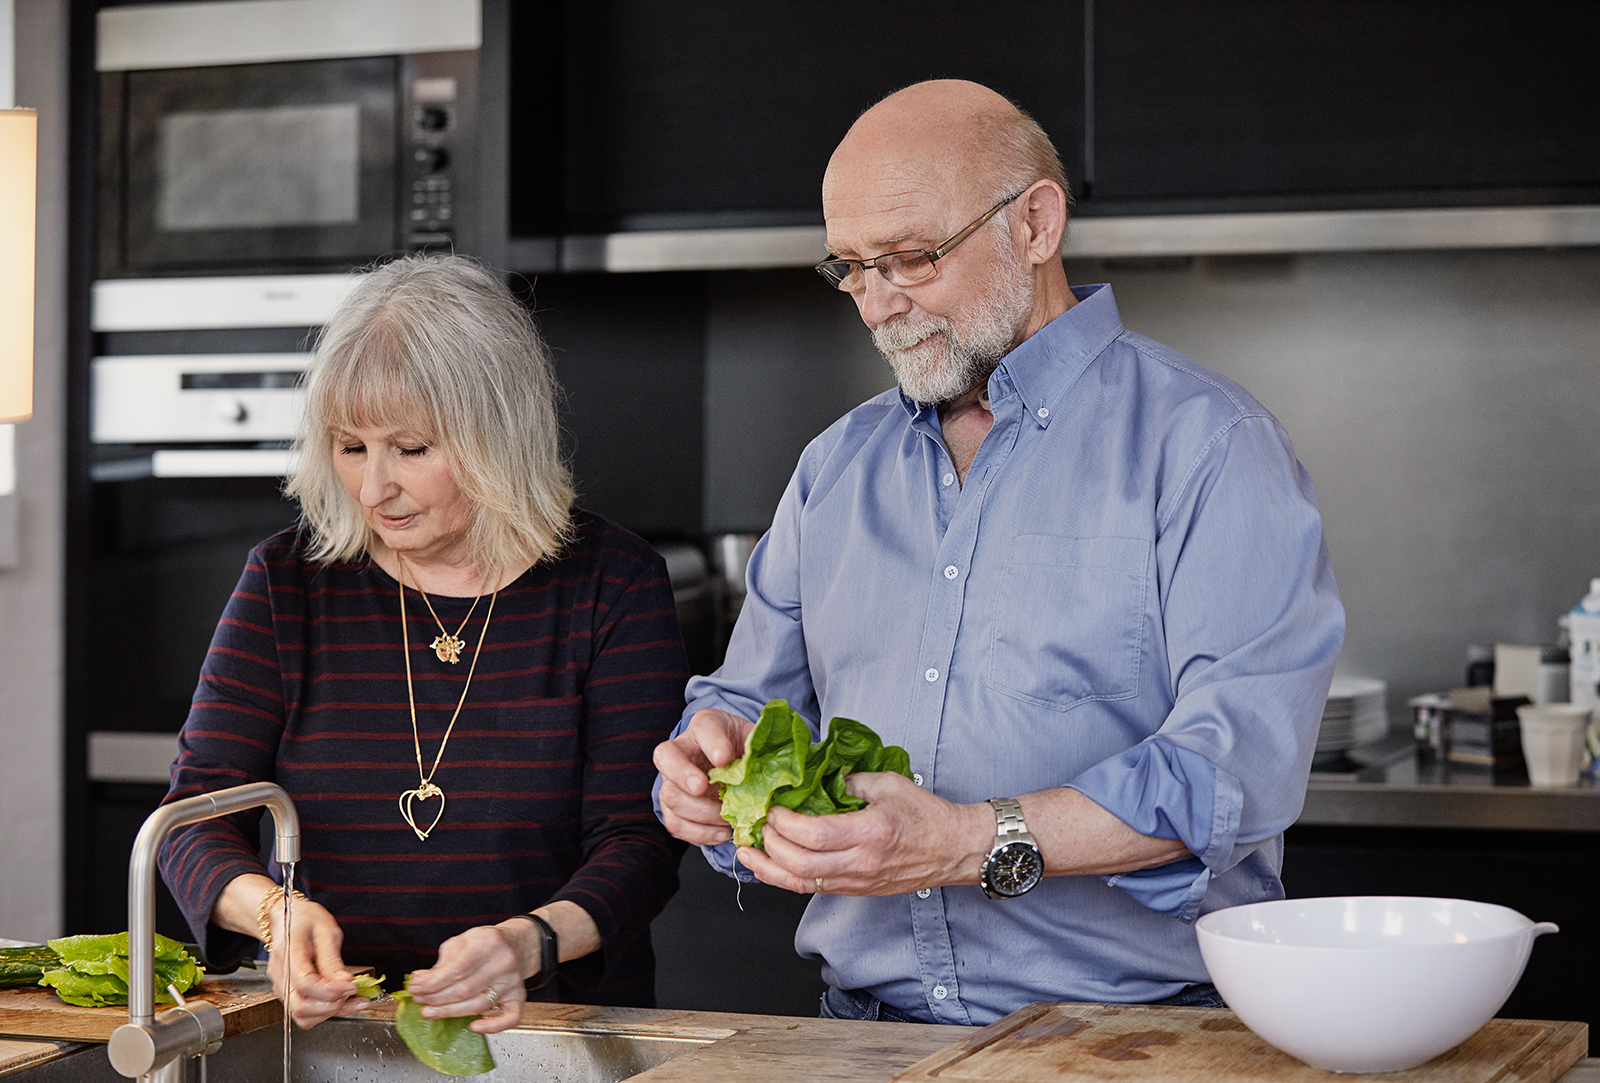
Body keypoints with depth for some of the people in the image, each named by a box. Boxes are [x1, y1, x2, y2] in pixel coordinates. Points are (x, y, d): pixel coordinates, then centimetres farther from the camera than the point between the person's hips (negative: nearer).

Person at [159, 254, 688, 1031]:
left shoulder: (614, 586, 0)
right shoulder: (288, 581, 6)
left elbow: (638, 842, -4)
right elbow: (196, 811, 3)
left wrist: (534, 941, -25)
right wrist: (273, 910, -19)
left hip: (558, 1026, -1)